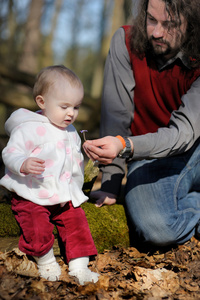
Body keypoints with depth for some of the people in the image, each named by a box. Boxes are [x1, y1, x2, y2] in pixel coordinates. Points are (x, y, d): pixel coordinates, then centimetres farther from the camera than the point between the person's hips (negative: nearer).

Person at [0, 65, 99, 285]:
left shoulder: (70, 132, 13)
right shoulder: (29, 128, -13)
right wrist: (24, 164, -39)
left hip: (65, 196, 6)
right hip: (31, 196, -6)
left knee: (77, 223, -3)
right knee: (38, 231, -17)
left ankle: (79, 266, 9)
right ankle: (46, 262, 11)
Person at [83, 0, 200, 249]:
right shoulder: (126, 41, -12)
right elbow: (116, 116, -11)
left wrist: (125, 146, -42)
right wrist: (110, 184, -11)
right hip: (149, 162, -1)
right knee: (156, 230, -30)